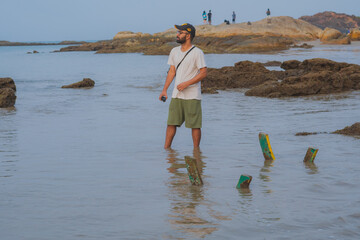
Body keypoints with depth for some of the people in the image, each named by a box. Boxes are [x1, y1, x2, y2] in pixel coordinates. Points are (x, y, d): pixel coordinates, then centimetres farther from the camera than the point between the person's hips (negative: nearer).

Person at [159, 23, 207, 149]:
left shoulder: (197, 52, -8)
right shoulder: (174, 51, 11)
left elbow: (203, 73, -11)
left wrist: (186, 83, -19)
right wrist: (164, 90, 9)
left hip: (192, 96, -5)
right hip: (176, 95, 5)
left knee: (194, 125, 0)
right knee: (171, 122, 3)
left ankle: (196, 150, 10)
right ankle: (166, 148, 10)